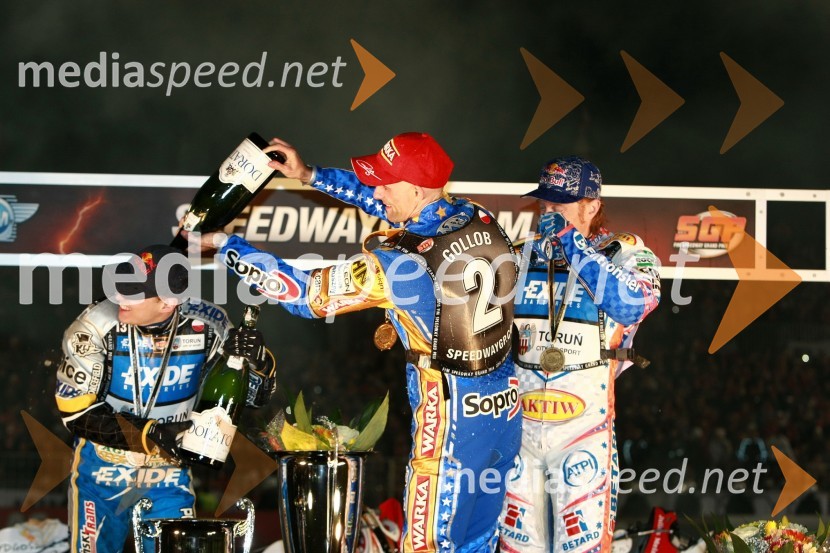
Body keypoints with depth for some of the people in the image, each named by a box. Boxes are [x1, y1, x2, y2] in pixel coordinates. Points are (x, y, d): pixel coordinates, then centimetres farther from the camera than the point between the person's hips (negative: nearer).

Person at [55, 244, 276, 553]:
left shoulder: (207, 325, -14)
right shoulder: (96, 327, -20)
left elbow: (258, 393, -4)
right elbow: (76, 412, -17)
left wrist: (256, 358, -27)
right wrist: (150, 435, -25)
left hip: (170, 476, 1)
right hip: (103, 471, -1)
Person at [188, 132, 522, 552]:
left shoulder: (401, 263, -22)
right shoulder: (481, 219, -3)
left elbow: (306, 294, -12)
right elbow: (391, 207, 14)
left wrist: (223, 244, -4)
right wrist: (310, 176, 14)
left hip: (453, 422, -7)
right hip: (506, 407, 7)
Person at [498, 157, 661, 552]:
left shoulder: (625, 253, -4)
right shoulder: (523, 256, 8)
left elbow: (632, 304, -25)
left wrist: (571, 243, -22)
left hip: (583, 430, -4)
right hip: (519, 426, 4)